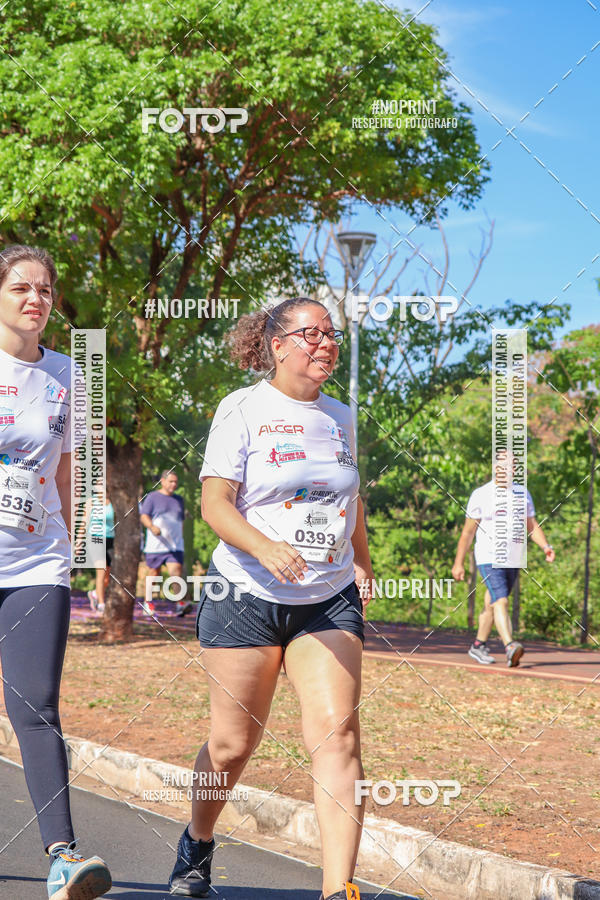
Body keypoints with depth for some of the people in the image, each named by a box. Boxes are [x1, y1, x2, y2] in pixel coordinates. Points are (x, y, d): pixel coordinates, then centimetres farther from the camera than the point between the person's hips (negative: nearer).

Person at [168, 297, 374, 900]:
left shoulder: (340, 416, 12)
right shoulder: (242, 408, -3)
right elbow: (215, 503, -12)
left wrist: (362, 563, 33)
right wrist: (265, 547, -28)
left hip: (329, 601, 3)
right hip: (246, 597, -3)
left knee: (337, 732, -14)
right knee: (233, 744, 5)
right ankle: (197, 844, 34)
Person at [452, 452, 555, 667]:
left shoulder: (522, 494, 8)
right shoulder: (480, 495, -4)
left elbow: (532, 526, 11)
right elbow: (468, 531, -2)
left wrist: (545, 546, -7)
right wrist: (458, 563, -2)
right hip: (488, 558, -5)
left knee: (492, 604, 15)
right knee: (500, 602, -20)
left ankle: (478, 645, 29)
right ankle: (510, 648, -33)